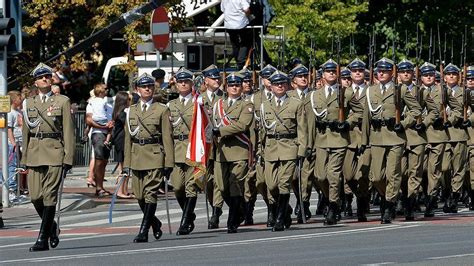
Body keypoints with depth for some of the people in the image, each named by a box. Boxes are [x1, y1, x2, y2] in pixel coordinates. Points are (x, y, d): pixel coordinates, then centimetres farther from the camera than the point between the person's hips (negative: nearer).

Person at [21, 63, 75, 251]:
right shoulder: (28, 104, 14)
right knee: (35, 196, -3)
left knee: (49, 195, -9)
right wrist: (24, 159, 11)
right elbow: (26, 132, 16)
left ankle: (43, 239, -7)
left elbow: (68, 131, 1)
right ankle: (51, 226, 23)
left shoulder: (62, 102, 5)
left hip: (54, 153, -3)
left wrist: (68, 158, -6)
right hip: (34, 154, 3)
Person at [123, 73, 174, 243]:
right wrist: (127, 163, 9)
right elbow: (128, 138, 14)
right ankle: (154, 223, 28)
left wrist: (169, 163, -7)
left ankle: (143, 232, -13)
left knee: (150, 194, -11)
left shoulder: (162, 110, 2)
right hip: (136, 158, 4)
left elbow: (167, 137, -1)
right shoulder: (131, 111, 14)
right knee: (139, 195, 5)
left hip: (155, 157, -4)